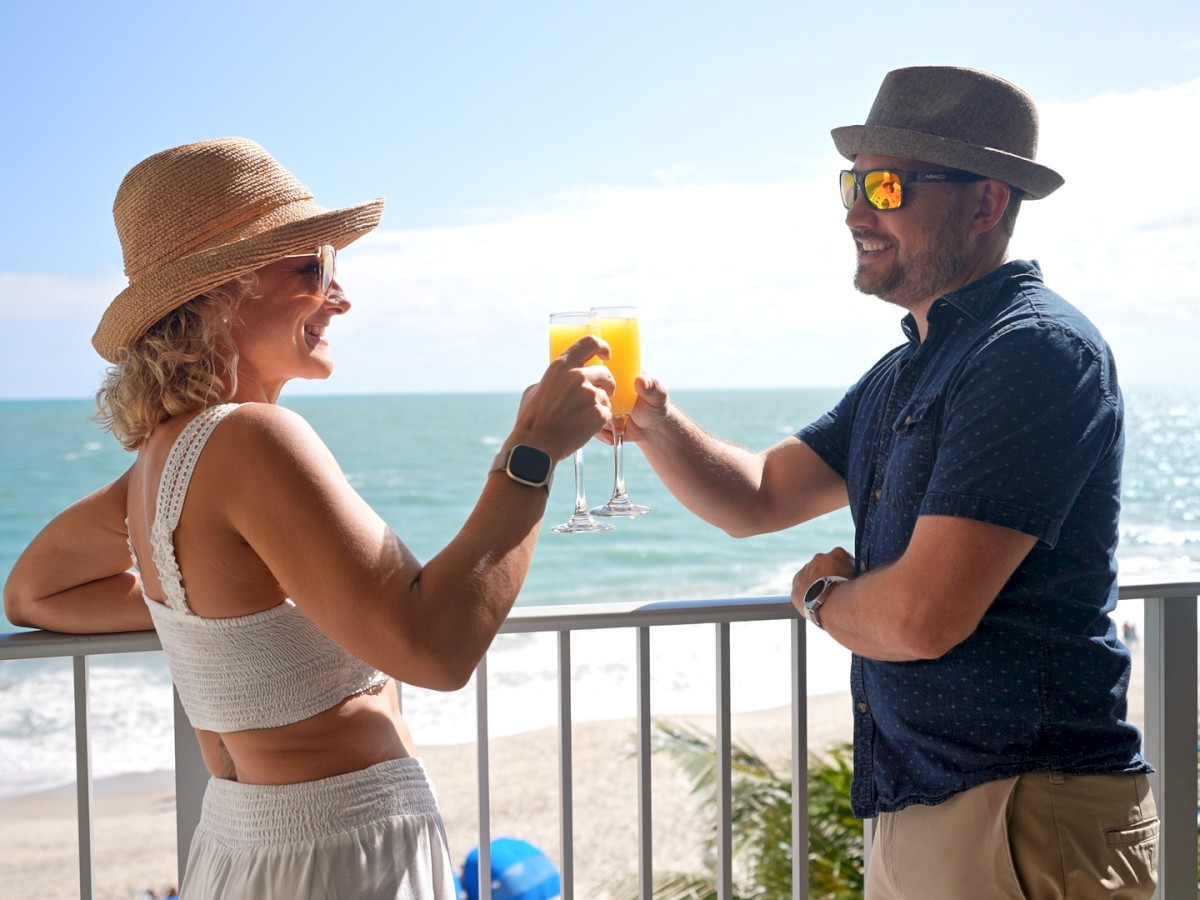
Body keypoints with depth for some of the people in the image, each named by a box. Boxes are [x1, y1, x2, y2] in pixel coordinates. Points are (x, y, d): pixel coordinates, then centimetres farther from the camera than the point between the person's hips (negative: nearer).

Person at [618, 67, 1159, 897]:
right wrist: (653, 420, -5)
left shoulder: (1035, 349, -19)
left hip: (1028, 827, -9)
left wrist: (822, 596, -3)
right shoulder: (904, 374, 13)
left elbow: (920, 618, -25)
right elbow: (758, 497, 14)